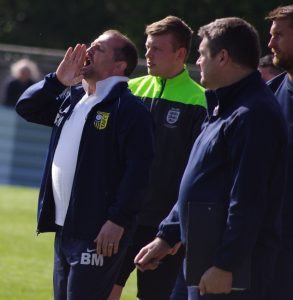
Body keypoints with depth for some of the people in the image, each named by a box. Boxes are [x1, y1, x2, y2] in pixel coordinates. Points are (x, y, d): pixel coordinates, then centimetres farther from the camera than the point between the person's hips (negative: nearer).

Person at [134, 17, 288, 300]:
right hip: (200, 258, 11)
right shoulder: (224, 107, 17)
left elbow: (247, 202, -23)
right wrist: (166, 237, 23)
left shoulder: (252, 115, -17)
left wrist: (225, 266, -24)